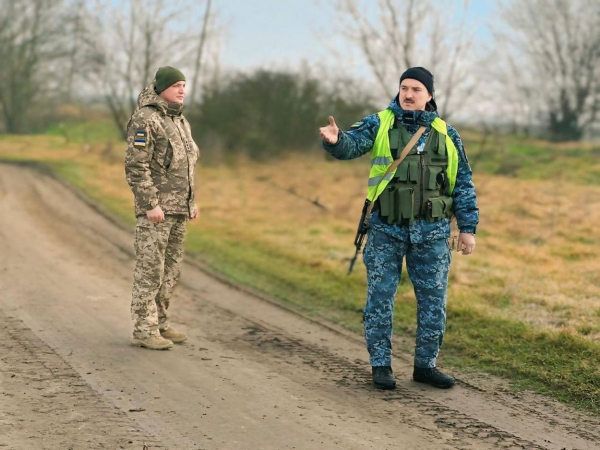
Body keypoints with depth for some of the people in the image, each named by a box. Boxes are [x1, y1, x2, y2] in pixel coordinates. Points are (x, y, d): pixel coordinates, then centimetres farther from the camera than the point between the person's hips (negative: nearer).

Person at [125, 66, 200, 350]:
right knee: (150, 269, -6)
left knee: (170, 270, 11)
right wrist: (150, 204, -20)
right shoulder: (145, 119, -11)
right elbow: (135, 166, -17)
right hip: (156, 209, -9)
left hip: (179, 209, 9)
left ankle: (160, 324, 19)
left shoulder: (179, 120, 16)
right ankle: (144, 330, -2)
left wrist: (191, 201, 19)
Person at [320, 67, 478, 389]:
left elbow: (463, 184, 9)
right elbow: (351, 144, -15)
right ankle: (381, 366, 14)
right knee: (380, 299, 2)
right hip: (386, 230, -2)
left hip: (430, 233, 2)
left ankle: (425, 365, 19)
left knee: (433, 301, 6)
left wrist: (468, 228, 4)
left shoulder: (446, 135, 7)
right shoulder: (379, 125, 2)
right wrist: (335, 140, -39)